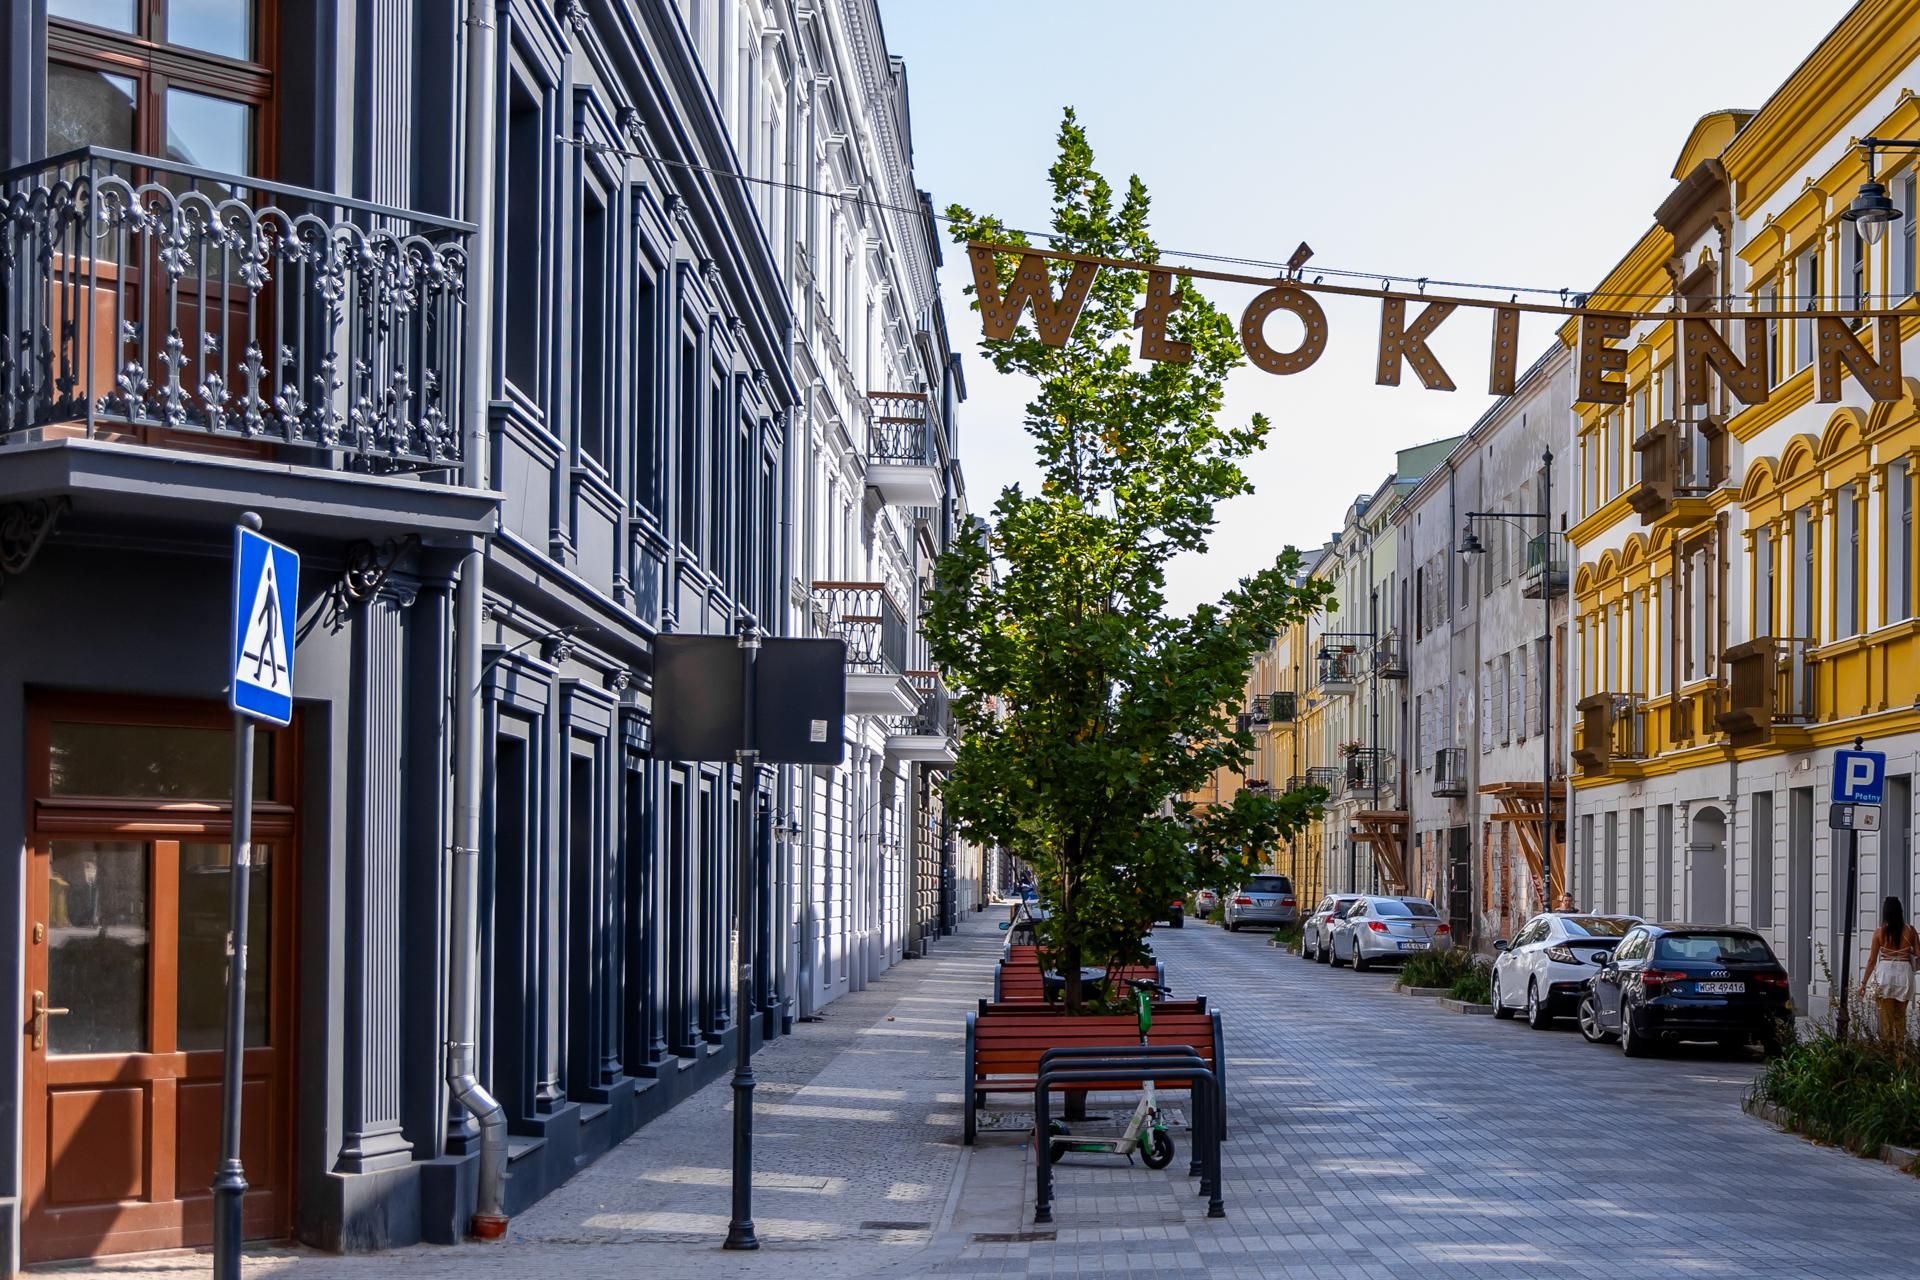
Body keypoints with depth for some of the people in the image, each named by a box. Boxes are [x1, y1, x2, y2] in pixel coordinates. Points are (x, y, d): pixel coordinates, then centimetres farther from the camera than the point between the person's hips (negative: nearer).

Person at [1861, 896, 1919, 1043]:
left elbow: (1872, 960, -2)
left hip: (1885, 974, -2)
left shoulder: (1879, 932, -5)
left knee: (1886, 1018, 4)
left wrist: (1864, 983, 5)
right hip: (1904, 975, 2)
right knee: (1900, 1017, 17)